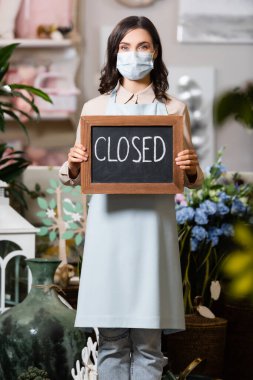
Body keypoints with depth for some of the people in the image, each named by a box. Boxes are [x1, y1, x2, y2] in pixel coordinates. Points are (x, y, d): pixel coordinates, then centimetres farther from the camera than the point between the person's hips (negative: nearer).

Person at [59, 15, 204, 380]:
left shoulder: (174, 109, 9)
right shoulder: (95, 107, 10)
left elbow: (193, 181, 11)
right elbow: (72, 178, 13)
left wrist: (191, 170, -11)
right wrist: (72, 164, -9)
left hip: (153, 227, 0)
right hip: (108, 227, 1)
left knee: (147, 342, 0)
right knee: (111, 341, 1)